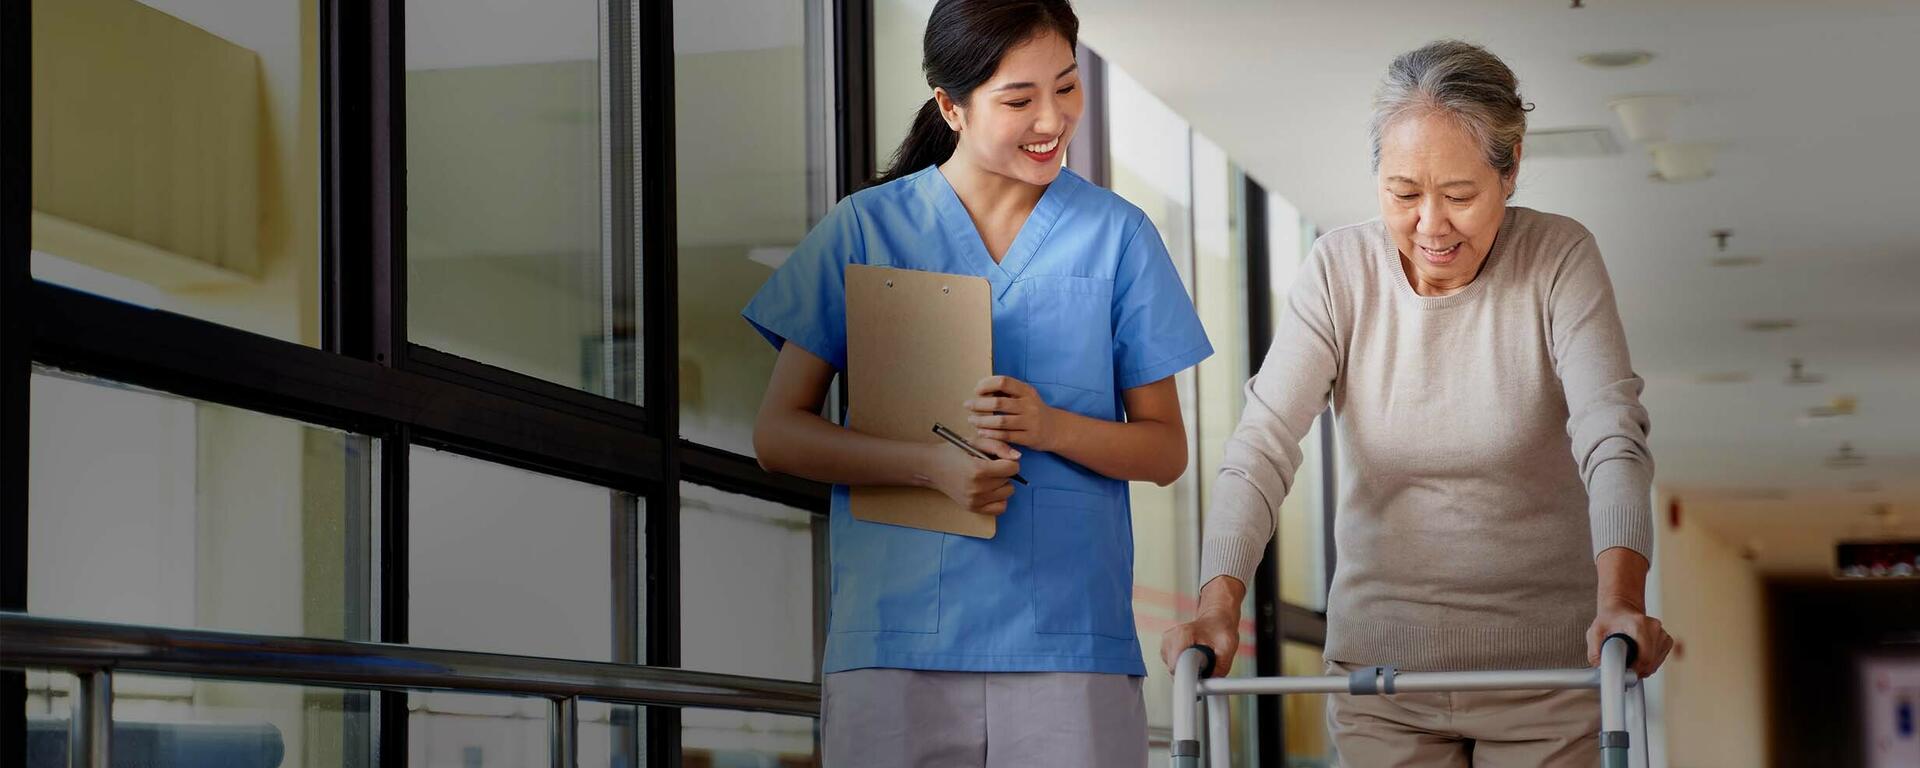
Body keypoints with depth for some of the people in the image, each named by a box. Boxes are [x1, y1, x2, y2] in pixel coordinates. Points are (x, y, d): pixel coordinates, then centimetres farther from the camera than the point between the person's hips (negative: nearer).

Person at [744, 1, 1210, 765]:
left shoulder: (1116, 235, 9)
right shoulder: (863, 229, 6)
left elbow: (1166, 451, 9)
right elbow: (778, 433, 4)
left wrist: (1053, 428, -11)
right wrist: (930, 464, -12)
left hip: (1069, 639, 1)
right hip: (895, 636, 0)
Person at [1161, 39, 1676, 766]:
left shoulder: (1558, 259, -9)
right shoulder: (1340, 269, -6)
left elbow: (1611, 437, -21)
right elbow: (1262, 445, -14)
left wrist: (1619, 603, -39)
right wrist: (1218, 602, -31)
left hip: (1545, 670, -1)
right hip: (1382, 665, 1)